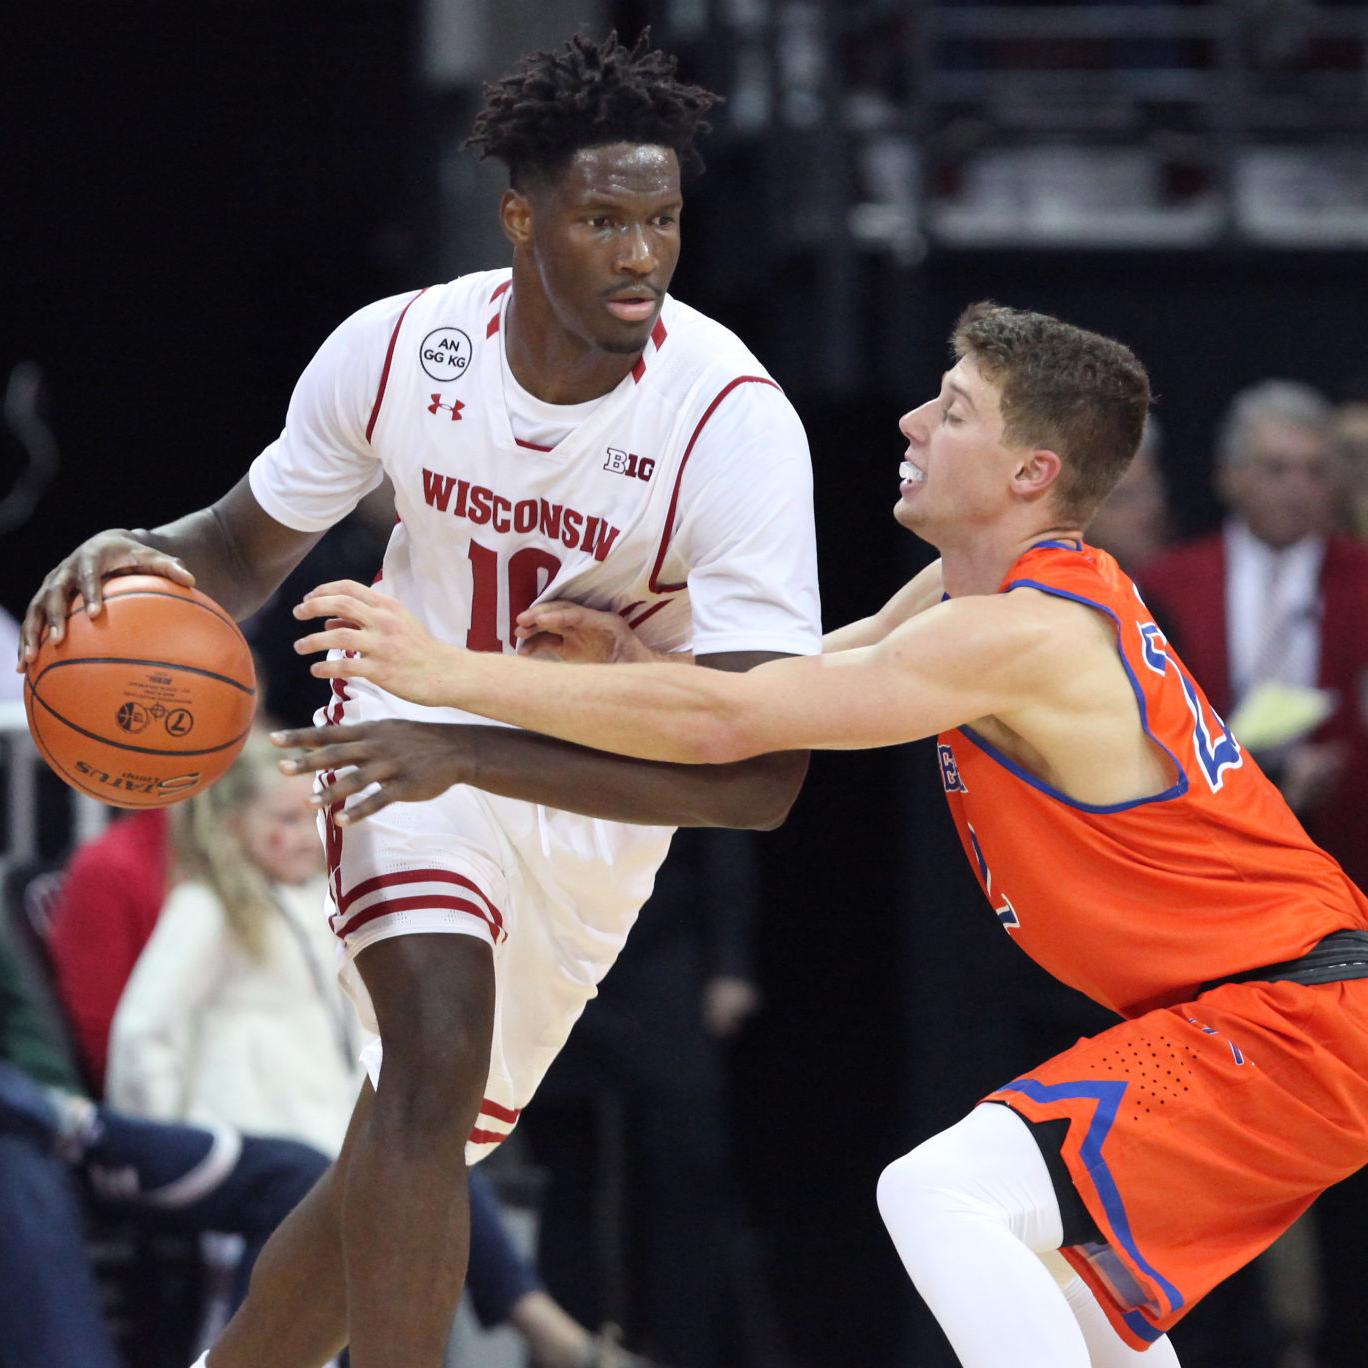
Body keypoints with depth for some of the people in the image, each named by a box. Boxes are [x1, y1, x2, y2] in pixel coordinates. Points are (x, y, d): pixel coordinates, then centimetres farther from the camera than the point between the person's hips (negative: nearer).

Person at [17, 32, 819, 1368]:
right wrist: (144, 559, -24)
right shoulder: (398, 350, -19)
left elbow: (762, 771, -35)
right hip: (416, 717, 0)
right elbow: (246, 549, 2)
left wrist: (469, 756, -42)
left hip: (603, 786, 0)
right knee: (439, 1050, -26)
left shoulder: (736, 421, -29)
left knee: (409, 1158, 5)